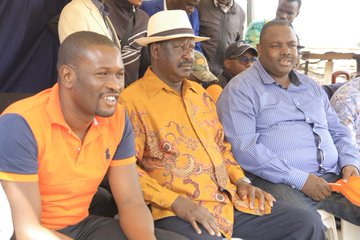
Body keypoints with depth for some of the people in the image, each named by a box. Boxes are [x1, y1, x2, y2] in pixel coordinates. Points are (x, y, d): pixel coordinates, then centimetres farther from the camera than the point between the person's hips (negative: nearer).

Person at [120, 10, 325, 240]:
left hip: (231, 200, 7)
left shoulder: (200, 92, 18)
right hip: (178, 211, -7)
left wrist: (240, 179, 9)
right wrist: (176, 202, -19)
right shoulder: (132, 101, -6)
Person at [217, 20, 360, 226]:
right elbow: (242, 146, -13)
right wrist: (300, 179, -15)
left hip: (334, 178, 6)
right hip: (279, 183, -6)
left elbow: (338, 132, 27)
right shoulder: (241, 89, 0)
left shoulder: (311, 86, 23)